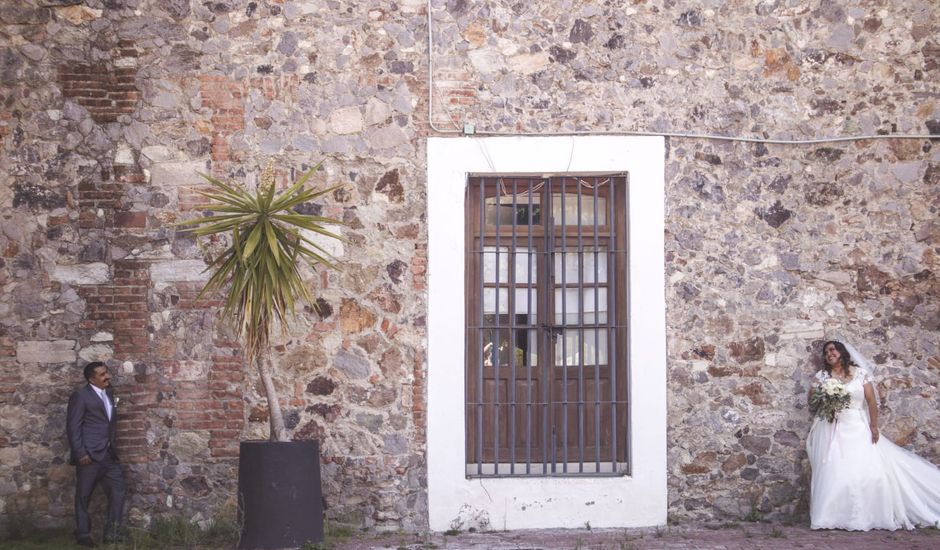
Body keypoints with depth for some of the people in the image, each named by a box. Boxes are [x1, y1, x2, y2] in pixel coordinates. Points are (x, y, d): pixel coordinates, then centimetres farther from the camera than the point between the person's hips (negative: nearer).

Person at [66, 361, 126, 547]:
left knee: (118, 489, 2)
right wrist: (80, 453, -18)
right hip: (89, 455, -7)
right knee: (83, 496, 3)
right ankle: (83, 534, 14)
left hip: (108, 455, 7)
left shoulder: (108, 394, 14)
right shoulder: (81, 396, -9)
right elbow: (73, 427, -13)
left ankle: (112, 532, 8)